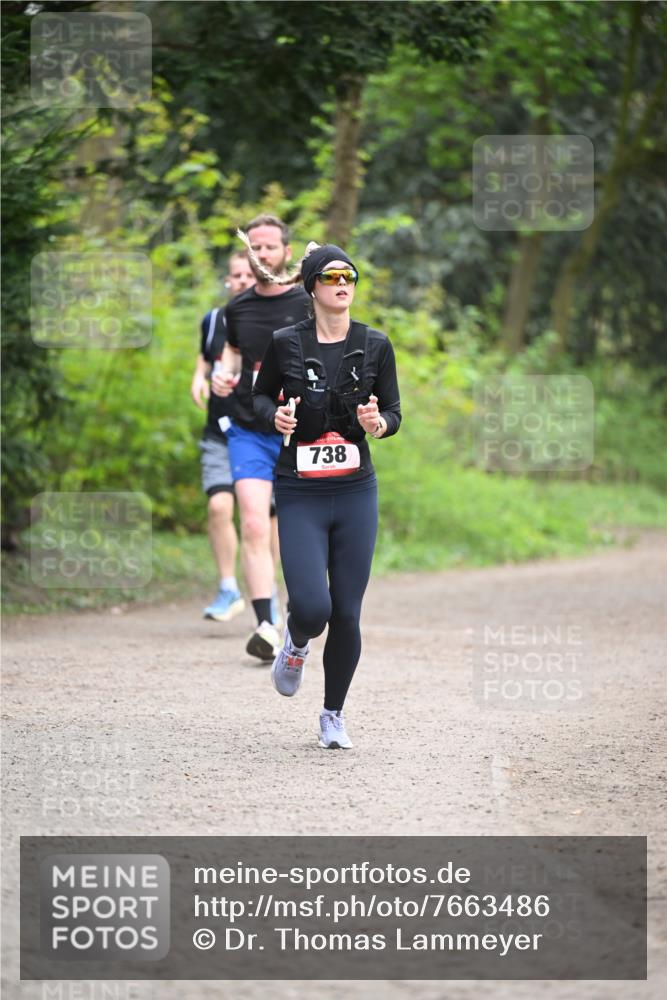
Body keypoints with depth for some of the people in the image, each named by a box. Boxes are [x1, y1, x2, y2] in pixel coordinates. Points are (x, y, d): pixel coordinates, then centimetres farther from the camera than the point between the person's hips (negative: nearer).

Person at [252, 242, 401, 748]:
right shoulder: (286, 343, -3)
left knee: (347, 613, 2)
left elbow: (395, 412, 7)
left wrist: (378, 423, -16)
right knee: (312, 606, -15)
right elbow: (261, 395, 13)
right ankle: (296, 644, 23)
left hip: (356, 492, 2)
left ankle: (334, 715, 21)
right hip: (300, 495, -2)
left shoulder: (375, 344, 1)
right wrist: (274, 415, -9)